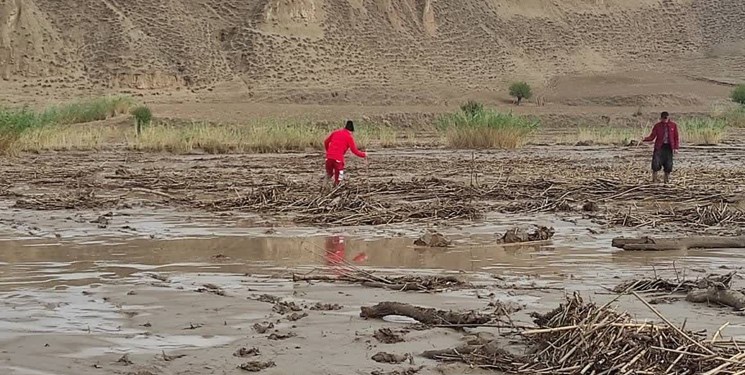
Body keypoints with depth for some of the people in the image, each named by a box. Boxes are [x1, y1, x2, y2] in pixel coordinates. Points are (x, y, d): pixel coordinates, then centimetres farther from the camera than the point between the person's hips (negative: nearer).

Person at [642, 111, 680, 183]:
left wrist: (676, 148, -2)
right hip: (659, 147, -1)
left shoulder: (673, 125, 3)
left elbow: (676, 137, 7)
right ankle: (654, 180, -3)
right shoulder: (657, 126, 1)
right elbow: (652, 137, -2)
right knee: (656, 164, -12)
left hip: (669, 147, 1)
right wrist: (645, 139, -22)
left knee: (668, 165, 2)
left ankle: (666, 180, 16)